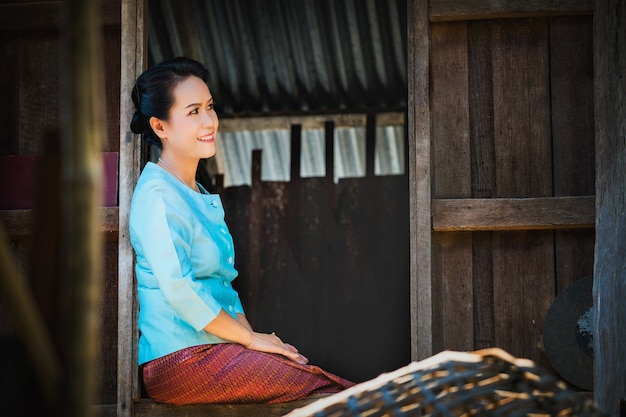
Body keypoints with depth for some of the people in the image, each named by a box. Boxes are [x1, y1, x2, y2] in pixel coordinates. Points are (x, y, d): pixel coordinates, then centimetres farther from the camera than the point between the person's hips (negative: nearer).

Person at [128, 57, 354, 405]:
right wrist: (250, 338, -11)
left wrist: (252, 335, 3)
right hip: (180, 358, -9)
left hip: (217, 346, 9)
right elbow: (178, 289, -19)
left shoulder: (201, 195, 20)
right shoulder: (157, 194, -11)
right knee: (318, 387, -20)